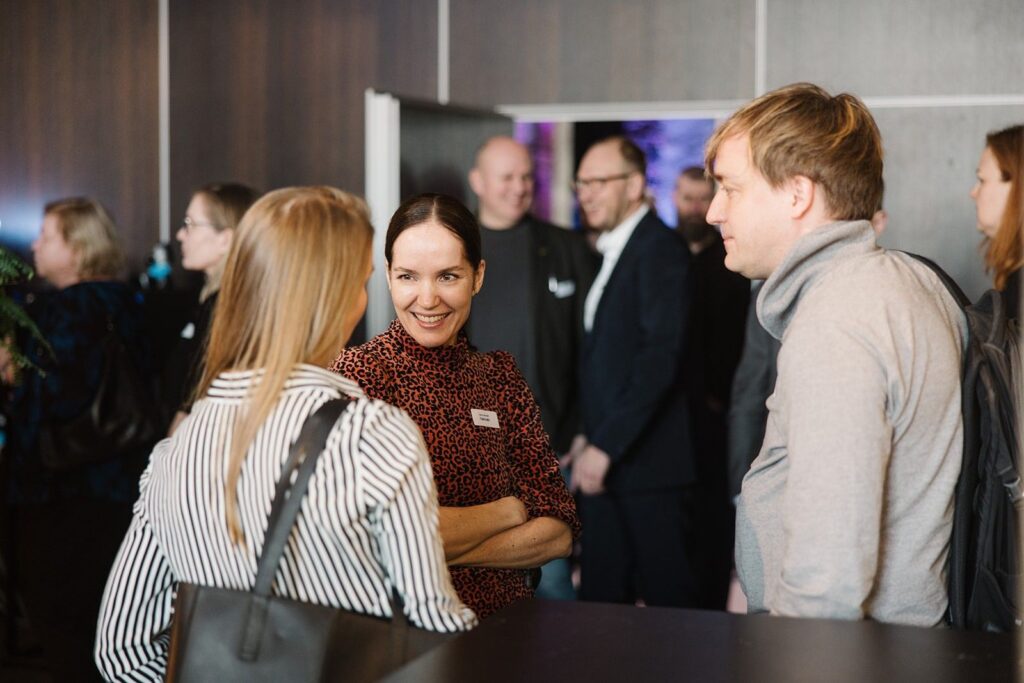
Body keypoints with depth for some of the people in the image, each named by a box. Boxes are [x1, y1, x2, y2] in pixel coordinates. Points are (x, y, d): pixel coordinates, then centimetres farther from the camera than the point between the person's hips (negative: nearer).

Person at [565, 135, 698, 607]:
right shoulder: (610, 254, 17)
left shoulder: (660, 250, -11)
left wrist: (606, 446, -20)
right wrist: (588, 437, 10)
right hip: (604, 462, 8)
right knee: (599, 599, 11)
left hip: (649, 462, -8)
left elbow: (660, 358, -19)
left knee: (668, 597, 0)